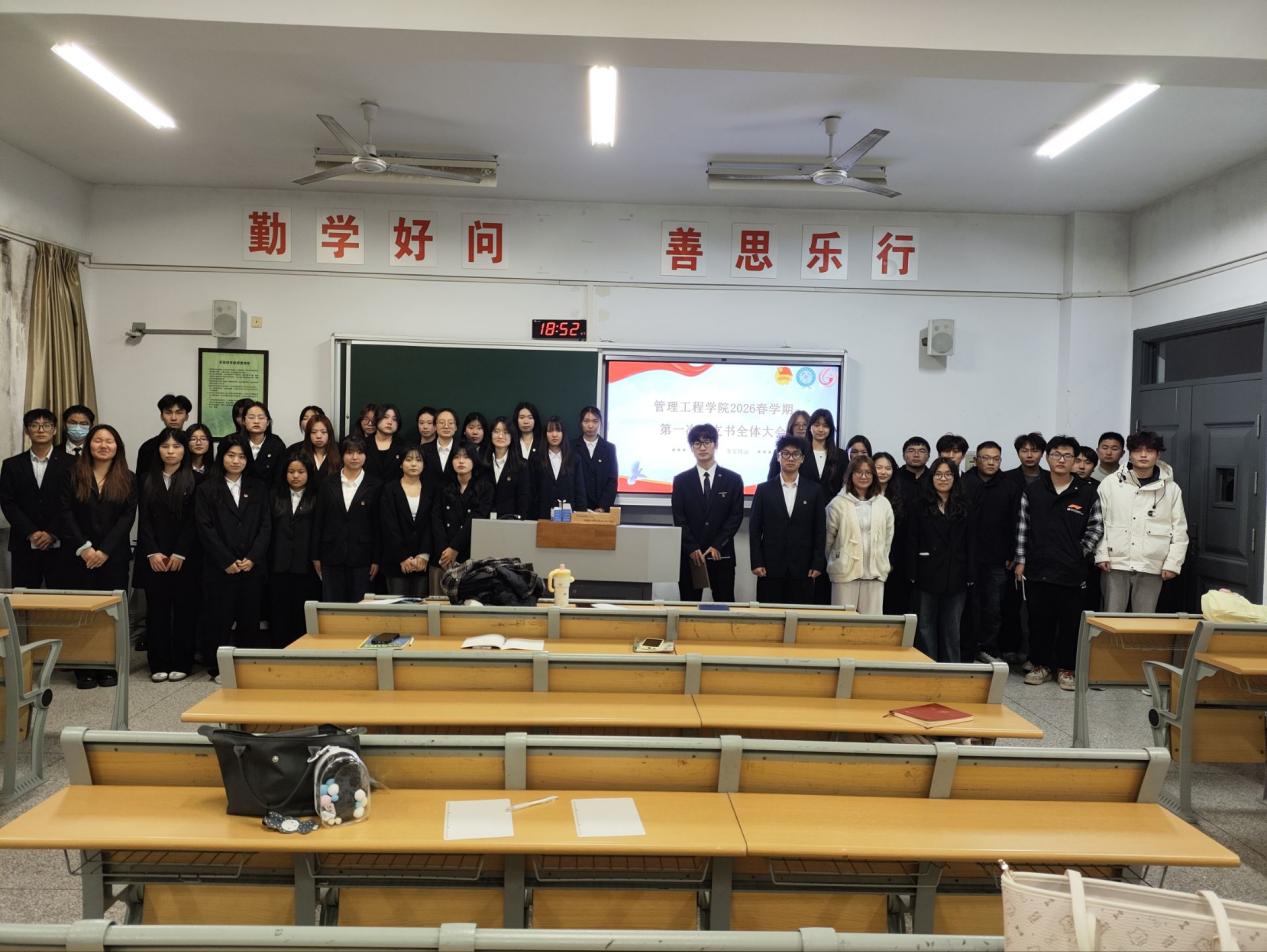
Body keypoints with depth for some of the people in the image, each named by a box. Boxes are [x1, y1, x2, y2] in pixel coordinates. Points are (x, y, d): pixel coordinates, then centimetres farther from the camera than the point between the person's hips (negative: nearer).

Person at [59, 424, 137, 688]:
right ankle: (84, 669, 6)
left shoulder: (128, 479, 6)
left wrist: (105, 550, -11)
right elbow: (65, 513, -1)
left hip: (114, 556, 0)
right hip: (79, 555, 0)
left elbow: (127, 517, -1)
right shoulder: (73, 475, 6)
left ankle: (109, 667, 7)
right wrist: (83, 548, -11)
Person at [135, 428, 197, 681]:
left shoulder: (194, 480, 0)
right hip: (154, 556, 2)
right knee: (157, 608, 4)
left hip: (185, 556, -2)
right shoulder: (147, 480, 9)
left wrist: (179, 554, -11)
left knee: (184, 608, 1)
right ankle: (159, 664, 10)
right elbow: (144, 520, 4)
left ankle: (181, 663, 9)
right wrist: (153, 553, -6)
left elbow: (193, 520, -5)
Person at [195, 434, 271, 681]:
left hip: (252, 566, 2)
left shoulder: (259, 488, 10)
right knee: (220, 617, 2)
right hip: (219, 567, -2)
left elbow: (266, 525, 5)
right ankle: (218, 668, 12)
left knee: (249, 617, 4)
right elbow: (205, 528, -4)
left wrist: (252, 558, -8)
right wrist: (227, 561, -11)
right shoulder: (207, 489, 3)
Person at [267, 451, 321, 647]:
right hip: (279, 567, 3)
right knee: (279, 618, 6)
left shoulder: (317, 499, 2)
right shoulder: (276, 497, 13)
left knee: (304, 622, 1)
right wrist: (266, 562, 4)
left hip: (306, 569, -3)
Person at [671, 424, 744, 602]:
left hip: (721, 555, 0)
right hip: (689, 555, 1)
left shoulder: (733, 479, 5)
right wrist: (692, 548, -10)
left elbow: (736, 516, 0)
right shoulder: (681, 480, 6)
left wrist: (717, 546, -9)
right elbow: (679, 519, 1)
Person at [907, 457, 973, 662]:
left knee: (952, 628, 8)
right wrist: (913, 574, -7)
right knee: (926, 626, 5)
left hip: (956, 576, 1)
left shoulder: (964, 506, 6)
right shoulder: (920, 505, 3)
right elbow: (912, 541, -1)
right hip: (928, 574, -1)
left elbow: (970, 542, 4)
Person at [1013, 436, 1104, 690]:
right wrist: (1020, 560, 2)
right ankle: (1041, 664, 22)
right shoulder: (1032, 490, 2)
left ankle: (1066, 668, 19)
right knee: (1039, 619, 9)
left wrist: (1082, 552, 1)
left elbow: (1096, 527, 6)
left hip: (1072, 571, -1)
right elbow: (1022, 527, 4)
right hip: (1038, 569, 1)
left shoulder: (1087, 492, -1)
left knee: (1070, 621, 6)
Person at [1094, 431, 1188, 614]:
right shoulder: (1110, 484, 0)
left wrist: (1173, 563, -1)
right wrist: (1101, 554, -5)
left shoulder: (1171, 489, 4)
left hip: (1152, 567, 1)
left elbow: (1179, 530, 5)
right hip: (1116, 564, -1)